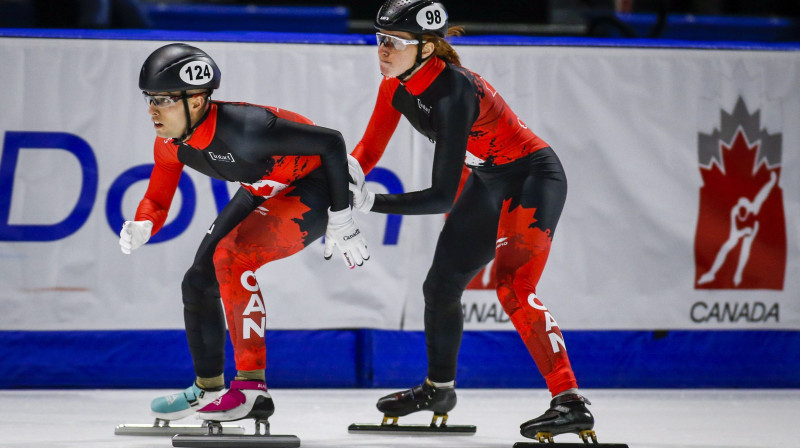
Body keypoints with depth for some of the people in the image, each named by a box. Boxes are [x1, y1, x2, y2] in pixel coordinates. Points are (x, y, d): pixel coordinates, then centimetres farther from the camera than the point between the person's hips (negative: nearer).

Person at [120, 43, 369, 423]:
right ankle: (208, 389, 31)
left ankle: (252, 388, -24)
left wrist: (340, 221, -23)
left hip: (313, 190, -9)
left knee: (231, 257, -28)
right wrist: (142, 227, -24)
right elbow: (157, 199, 1)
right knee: (199, 281, 8)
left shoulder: (243, 127, -36)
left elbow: (331, 142, -30)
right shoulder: (171, 143, -12)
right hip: (263, 191, 9)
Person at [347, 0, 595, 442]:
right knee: (441, 285, 15)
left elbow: (442, 197, -32)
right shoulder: (397, 84, -7)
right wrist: (348, 176, -20)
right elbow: (370, 147, 2)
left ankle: (570, 403, -29)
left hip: (534, 178, -9)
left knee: (512, 288, -25)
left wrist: (371, 203, -34)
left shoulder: (452, 92, -32)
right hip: (489, 185, 9)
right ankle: (439, 389, 38)